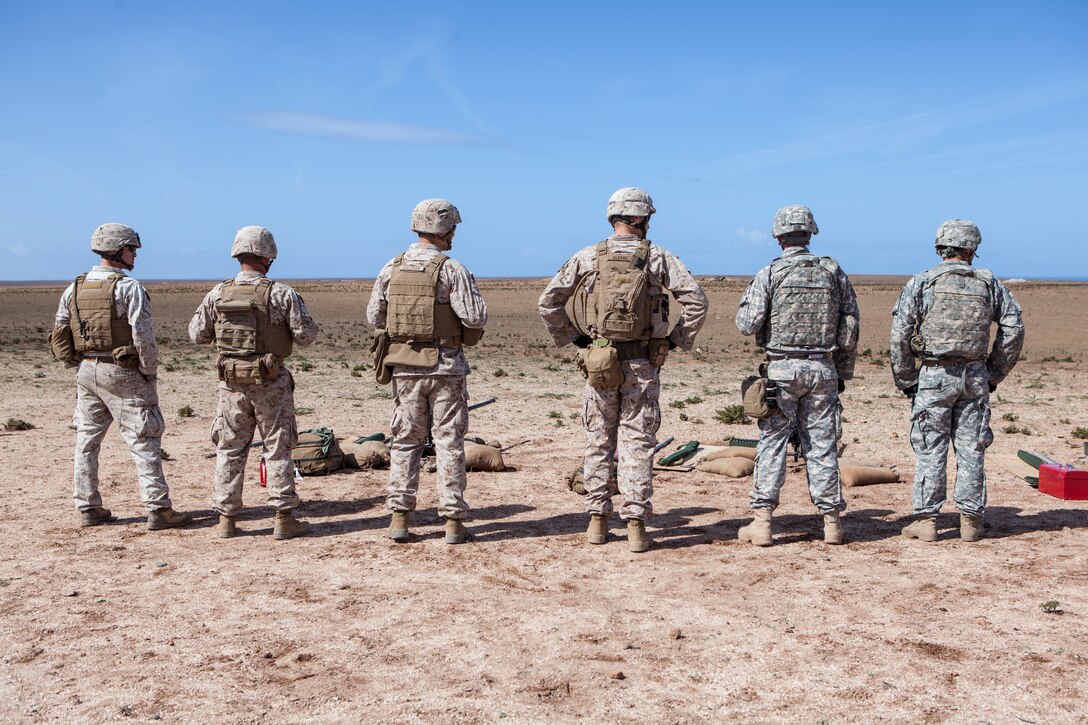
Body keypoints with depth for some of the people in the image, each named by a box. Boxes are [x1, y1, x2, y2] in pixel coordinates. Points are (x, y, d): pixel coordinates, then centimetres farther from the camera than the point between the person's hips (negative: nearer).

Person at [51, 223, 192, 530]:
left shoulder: (74, 288, 9)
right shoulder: (129, 287, -12)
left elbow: (59, 332, 12)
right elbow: (143, 335, -17)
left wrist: (79, 363, 18)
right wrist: (150, 371, -7)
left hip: (86, 371, 7)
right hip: (122, 372, -7)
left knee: (86, 440, 13)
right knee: (144, 441, -3)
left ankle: (88, 508, 19)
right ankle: (158, 509, -5)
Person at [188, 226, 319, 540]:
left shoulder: (218, 294, 0)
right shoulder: (281, 293, -10)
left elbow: (197, 334, 7)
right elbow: (306, 334, -9)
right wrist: (296, 307, 9)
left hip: (231, 384, 3)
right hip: (271, 384, -3)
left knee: (229, 450, 13)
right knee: (278, 449, 6)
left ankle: (226, 519, 16)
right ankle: (284, 519, 8)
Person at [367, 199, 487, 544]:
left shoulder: (392, 268, 3)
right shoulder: (452, 269, -11)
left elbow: (374, 315, 8)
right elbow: (476, 318, -14)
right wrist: (472, 294, 6)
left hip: (405, 366, 4)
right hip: (445, 366, -3)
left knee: (406, 439, 12)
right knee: (449, 442, 4)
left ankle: (399, 517, 10)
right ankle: (453, 520, 7)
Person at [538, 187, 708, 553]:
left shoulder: (587, 257, 1)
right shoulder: (659, 258, -2)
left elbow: (548, 302, 1)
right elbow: (696, 300, -10)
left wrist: (572, 337, 9)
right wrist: (677, 339, 2)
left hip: (598, 361, 1)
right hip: (643, 364, -1)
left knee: (598, 443, 12)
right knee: (637, 444, 4)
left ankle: (597, 521, 17)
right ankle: (636, 526, 4)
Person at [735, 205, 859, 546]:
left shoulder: (769, 274, -6)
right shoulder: (834, 271, 5)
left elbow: (747, 324, -8)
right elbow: (851, 327, 7)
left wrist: (748, 297, 11)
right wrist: (843, 372, 15)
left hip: (782, 368, -3)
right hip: (823, 369, 3)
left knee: (772, 443, 3)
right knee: (822, 444, 9)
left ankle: (761, 521, 0)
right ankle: (832, 522, 14)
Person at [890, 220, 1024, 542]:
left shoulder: (921, 283, -4)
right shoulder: (989, 284, 4)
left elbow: (899, 336, -9)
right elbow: (1014, 330, 4)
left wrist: (905, 380, -1)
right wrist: (994, 373, 11)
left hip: (933, 376, -2)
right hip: (975, 377, 2)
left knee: (930, 449, 4)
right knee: (971, 449, 9)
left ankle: (926, 520, 6)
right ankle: (971, 521, 14)